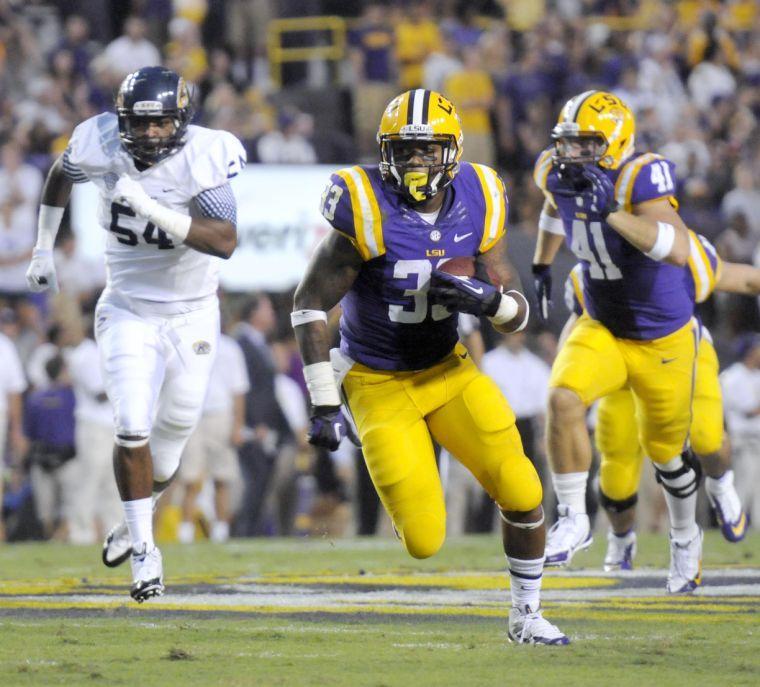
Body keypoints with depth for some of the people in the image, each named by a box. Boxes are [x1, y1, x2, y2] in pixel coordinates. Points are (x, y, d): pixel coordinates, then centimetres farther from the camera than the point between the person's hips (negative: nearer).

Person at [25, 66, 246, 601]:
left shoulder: (203, 158, -23)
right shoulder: (100, 146, -14)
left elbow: (225, 242, -34)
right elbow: (61, 176, 11)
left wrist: (151, 208, -41)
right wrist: (43, 249, 13)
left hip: (192, 317, -1)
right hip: (128, 312, 1)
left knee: (169, 440, 9)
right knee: (132, 428, -15)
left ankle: (136, 521, 38)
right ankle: (144, 549, 1)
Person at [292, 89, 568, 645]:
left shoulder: (476, 207, -8)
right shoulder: (367, 214, -21)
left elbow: (518, 316, -2)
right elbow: (310, 305, -16)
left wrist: (487, 298, -26)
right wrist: (325, 405, -19)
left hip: (448, 371, 4)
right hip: (378, 385, -4)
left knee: (522, 493, -11)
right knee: (424, 541, -9)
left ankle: (527, 614, 10)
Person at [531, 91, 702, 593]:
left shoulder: (640, 178, -28)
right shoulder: (560, 175, -10)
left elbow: (678, 251, -42)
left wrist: (611, 211, -46)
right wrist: (542, 266, 21)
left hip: (664, 339, -4)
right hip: (602, 330, 4)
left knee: (666, 452, 13)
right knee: (564, 399, -26)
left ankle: (686, 538, 43)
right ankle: (573, 520, -11)